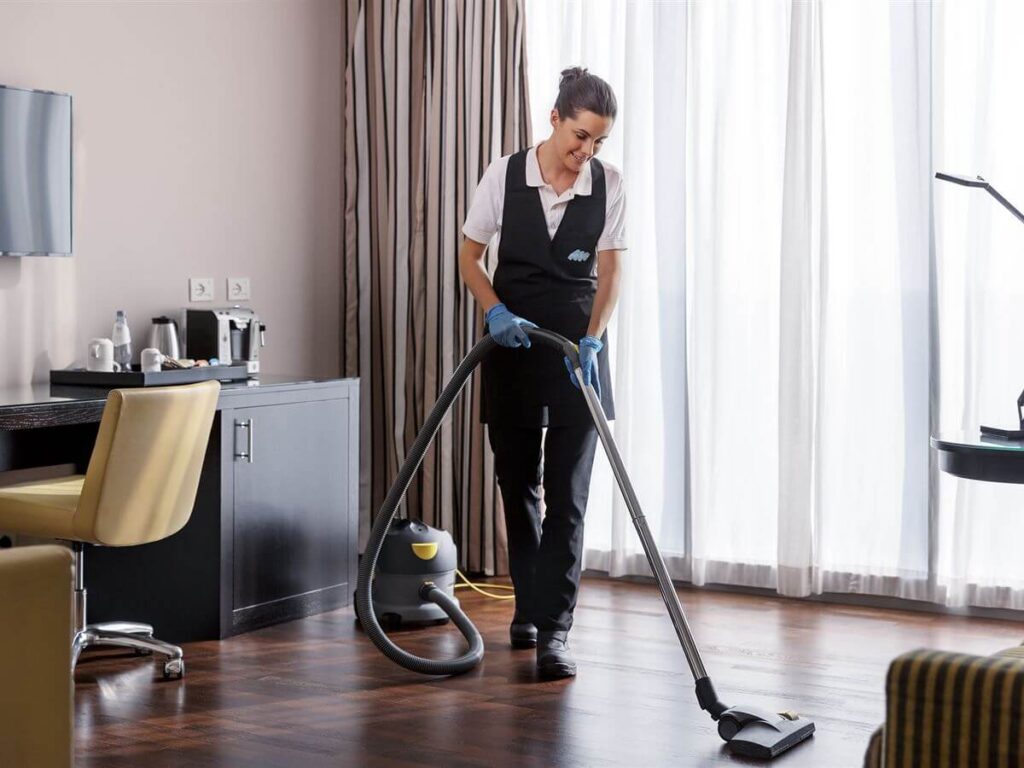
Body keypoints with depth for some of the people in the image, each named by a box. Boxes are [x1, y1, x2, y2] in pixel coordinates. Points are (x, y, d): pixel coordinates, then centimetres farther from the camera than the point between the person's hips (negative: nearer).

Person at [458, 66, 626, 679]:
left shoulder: (609, 184, -5)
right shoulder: (505, 176, -7)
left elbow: (611, 272, -6)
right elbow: (470, 257, 0)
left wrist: (593, 340, -20)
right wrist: (495, 310, -17)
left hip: (578, 346, -1)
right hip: (514, 342, 1)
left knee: (568, 491, -8)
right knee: (517, 481, 11)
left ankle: (554, 629, -8)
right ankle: (529, 604, 30)